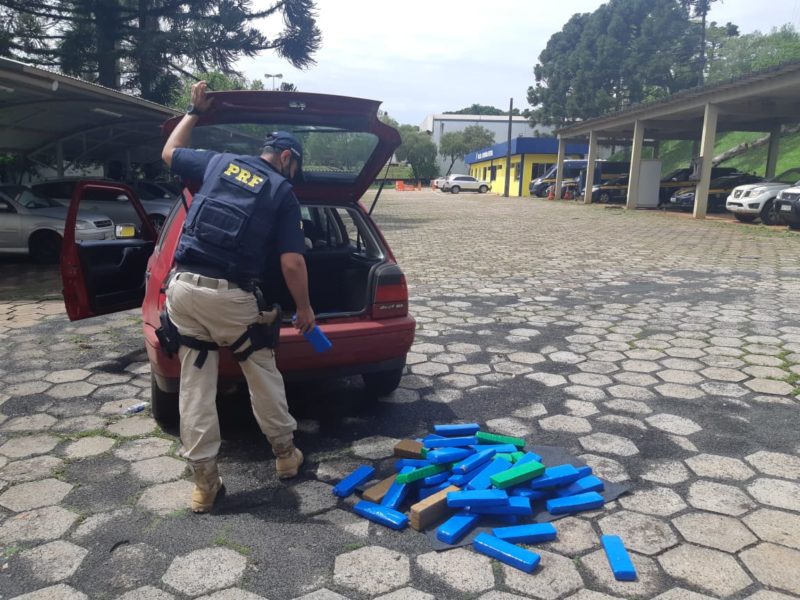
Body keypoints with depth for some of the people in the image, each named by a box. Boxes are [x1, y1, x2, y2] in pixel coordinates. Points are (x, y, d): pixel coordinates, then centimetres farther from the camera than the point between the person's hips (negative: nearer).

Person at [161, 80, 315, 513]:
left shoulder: (217, 162, 12)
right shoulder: (282, 192, 2)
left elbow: (170, 153, 31)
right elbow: (292, 263, -5)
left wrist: (194, 112, 39)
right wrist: (304, 308, 8)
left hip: (184, 286, 4)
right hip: (231, 296, -3)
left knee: (195, 384, 10)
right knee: (262, 372, 17)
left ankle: (204, 480, 15)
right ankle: (285, 453, 31)